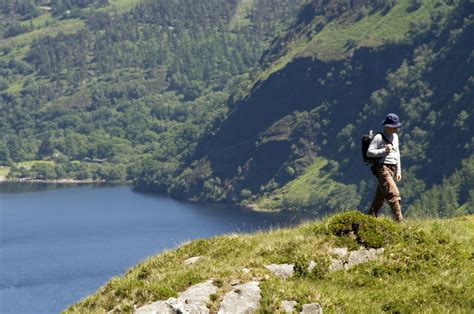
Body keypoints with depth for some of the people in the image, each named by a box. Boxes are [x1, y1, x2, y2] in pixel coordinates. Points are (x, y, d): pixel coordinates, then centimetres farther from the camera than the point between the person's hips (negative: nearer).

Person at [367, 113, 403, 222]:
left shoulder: (395, 136, 17)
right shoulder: (379, 137, -9)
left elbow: (397, 153, 24)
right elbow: (369, 152, -13)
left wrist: (398, 171, 22)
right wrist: (384, 150, -19)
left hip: (392, 169, 9)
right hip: (382, 168, -9)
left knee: (380, 196, 13)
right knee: (394, 194, -16)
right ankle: (399, 220, -18)